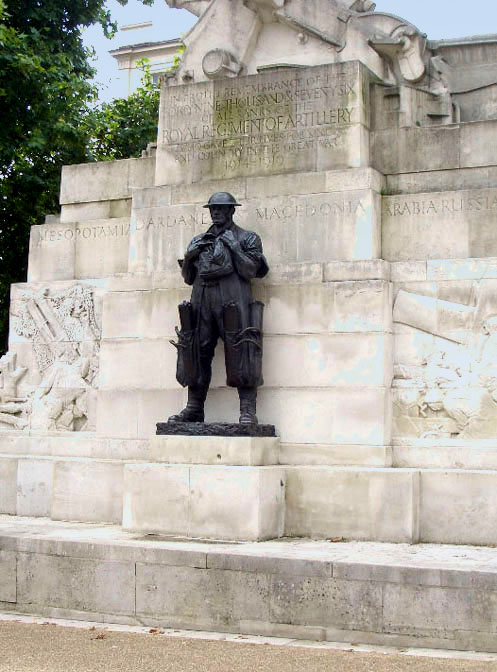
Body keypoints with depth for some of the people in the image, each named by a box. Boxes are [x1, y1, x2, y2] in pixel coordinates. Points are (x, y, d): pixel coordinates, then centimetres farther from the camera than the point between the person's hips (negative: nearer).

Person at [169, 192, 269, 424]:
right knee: (198, 352, 1)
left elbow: (250, 271, -2)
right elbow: (188, 278, 21)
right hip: (202, 302, 5)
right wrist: (190, 256, 4)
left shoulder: (247, 238, 11)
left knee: (240, 353, -11)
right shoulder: (199, 241, 23)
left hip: (233, 301, -4)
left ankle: (248, 411, -11)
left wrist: (234, 247, -8)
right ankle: (194, 409, 7)